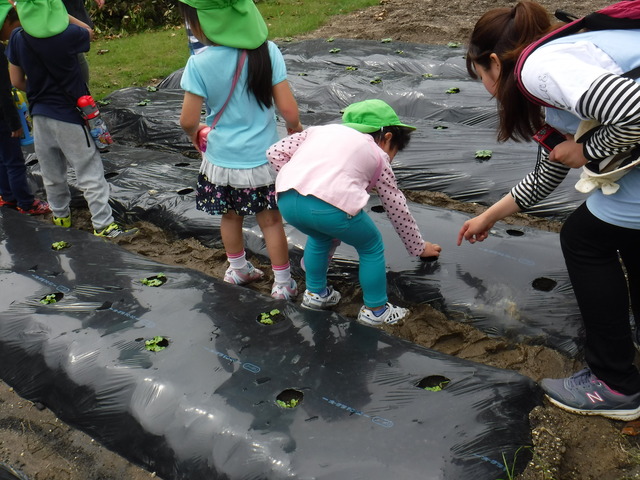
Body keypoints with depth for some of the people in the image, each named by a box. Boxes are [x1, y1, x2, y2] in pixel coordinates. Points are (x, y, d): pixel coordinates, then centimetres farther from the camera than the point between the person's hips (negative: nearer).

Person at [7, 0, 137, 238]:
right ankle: (103, 224, 1)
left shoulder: (17, 38, -4)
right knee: (90, 174, 0)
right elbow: (88, 31, 7)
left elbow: (17, 81, 4)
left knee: (51, 173, 19)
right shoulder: (67, 34, -17)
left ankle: (60, 215, 34)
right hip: (69, 114, -5)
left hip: (40, 114, 5)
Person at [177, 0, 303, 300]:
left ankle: (238, 270, 44)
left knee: (230, 216, 23)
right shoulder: (267, 51, -14)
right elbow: (289, 110, -13)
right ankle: (283, 284, 26)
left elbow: (188, 121, -13)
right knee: (270, 220, 15)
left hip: (221, 159, 0)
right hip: (262, 159, 0)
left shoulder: (200, 64, -18)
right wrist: (295, 130, 9)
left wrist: (195, 133, 10)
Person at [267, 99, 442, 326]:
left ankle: (315, 292, 50)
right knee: (372, 248, 24)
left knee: (319, 236, 37)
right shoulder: (377, 155, 24)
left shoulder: (320, 130, 32)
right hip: (331, 206, -5)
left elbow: (275, 153, 21)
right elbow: (397, 208, 29)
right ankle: (375, 310, 34)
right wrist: (419, 247, 40)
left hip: (287, 200, 5)